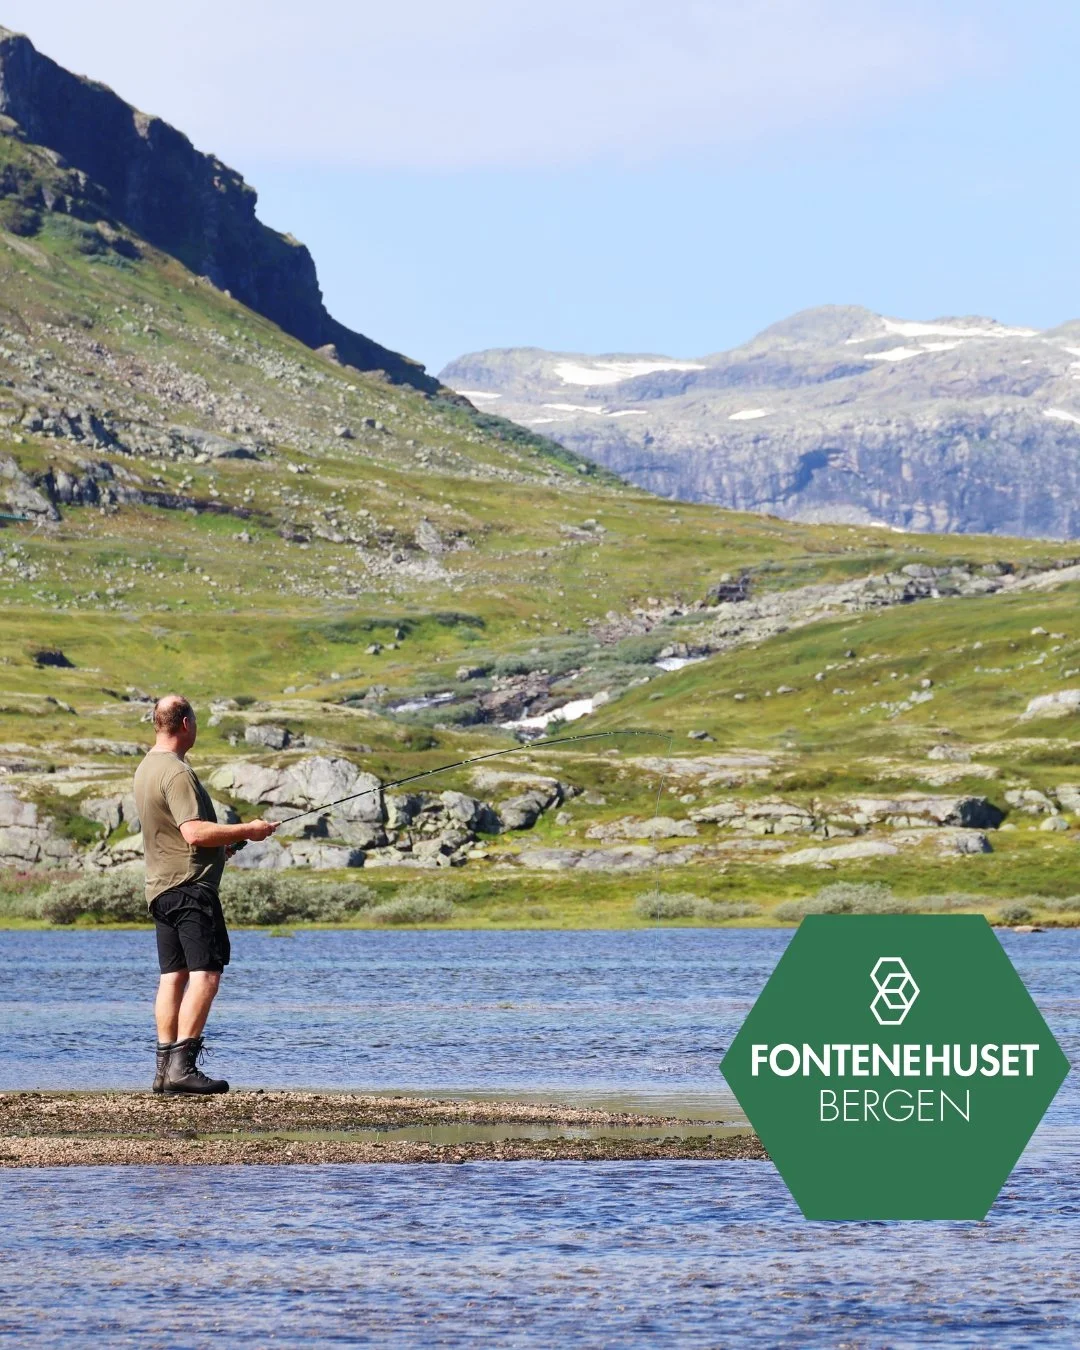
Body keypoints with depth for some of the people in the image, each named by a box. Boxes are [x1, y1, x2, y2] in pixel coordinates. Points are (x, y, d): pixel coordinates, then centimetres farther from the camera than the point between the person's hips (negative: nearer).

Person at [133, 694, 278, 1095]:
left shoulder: (146, 768, 16)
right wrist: (246, 831, -15)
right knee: (206, 972, -12)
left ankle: (165, 1067, 6)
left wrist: (221, 846, 25)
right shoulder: (176, 772, -16)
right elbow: (194, 832, -24)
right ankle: (182, 1065, -20)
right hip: (191, 885, -10)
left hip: (161, 888, 10)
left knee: (173, 974, 9)